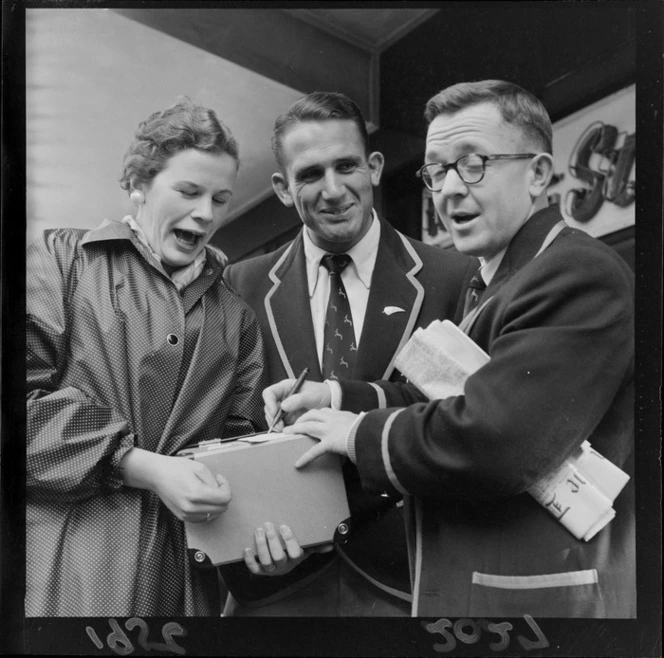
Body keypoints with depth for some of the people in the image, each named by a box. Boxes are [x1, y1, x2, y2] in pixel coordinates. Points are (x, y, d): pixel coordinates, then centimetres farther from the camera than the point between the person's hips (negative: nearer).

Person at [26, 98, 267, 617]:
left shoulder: (236, 315, 14)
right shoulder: (62, 258, 2)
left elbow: (241, 436, 12)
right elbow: (30, 397, -9)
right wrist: (143, 467, -16)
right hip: (63, 562, -3)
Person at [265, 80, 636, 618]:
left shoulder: (582, 276, -19)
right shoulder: (510, 280, 13)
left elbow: (491, 443, -28)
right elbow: (447, 399, 12)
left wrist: (360, 434, -14)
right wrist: (340, 398, -1)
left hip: (541, 599, -9)